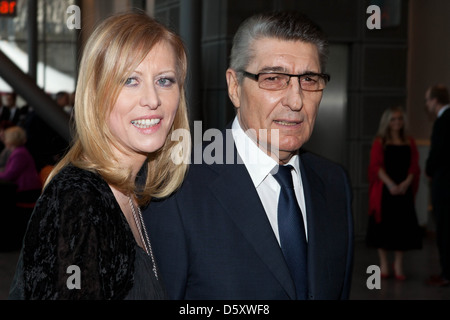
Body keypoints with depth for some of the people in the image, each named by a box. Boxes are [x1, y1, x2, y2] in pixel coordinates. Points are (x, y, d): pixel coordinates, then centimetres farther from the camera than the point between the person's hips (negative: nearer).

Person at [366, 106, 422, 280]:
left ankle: (398, 266, 7)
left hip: (404, 190, 2)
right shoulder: (380, 142, 4)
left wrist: (406, 183, -13)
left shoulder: (409, 142, 11)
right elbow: (376, 165, -6)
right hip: (384, 190, -2)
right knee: (383, 225, 0)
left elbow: (414, 166, 4)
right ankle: (384, 265, 10)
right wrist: (390, 184, -19)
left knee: (402, 226, 0)